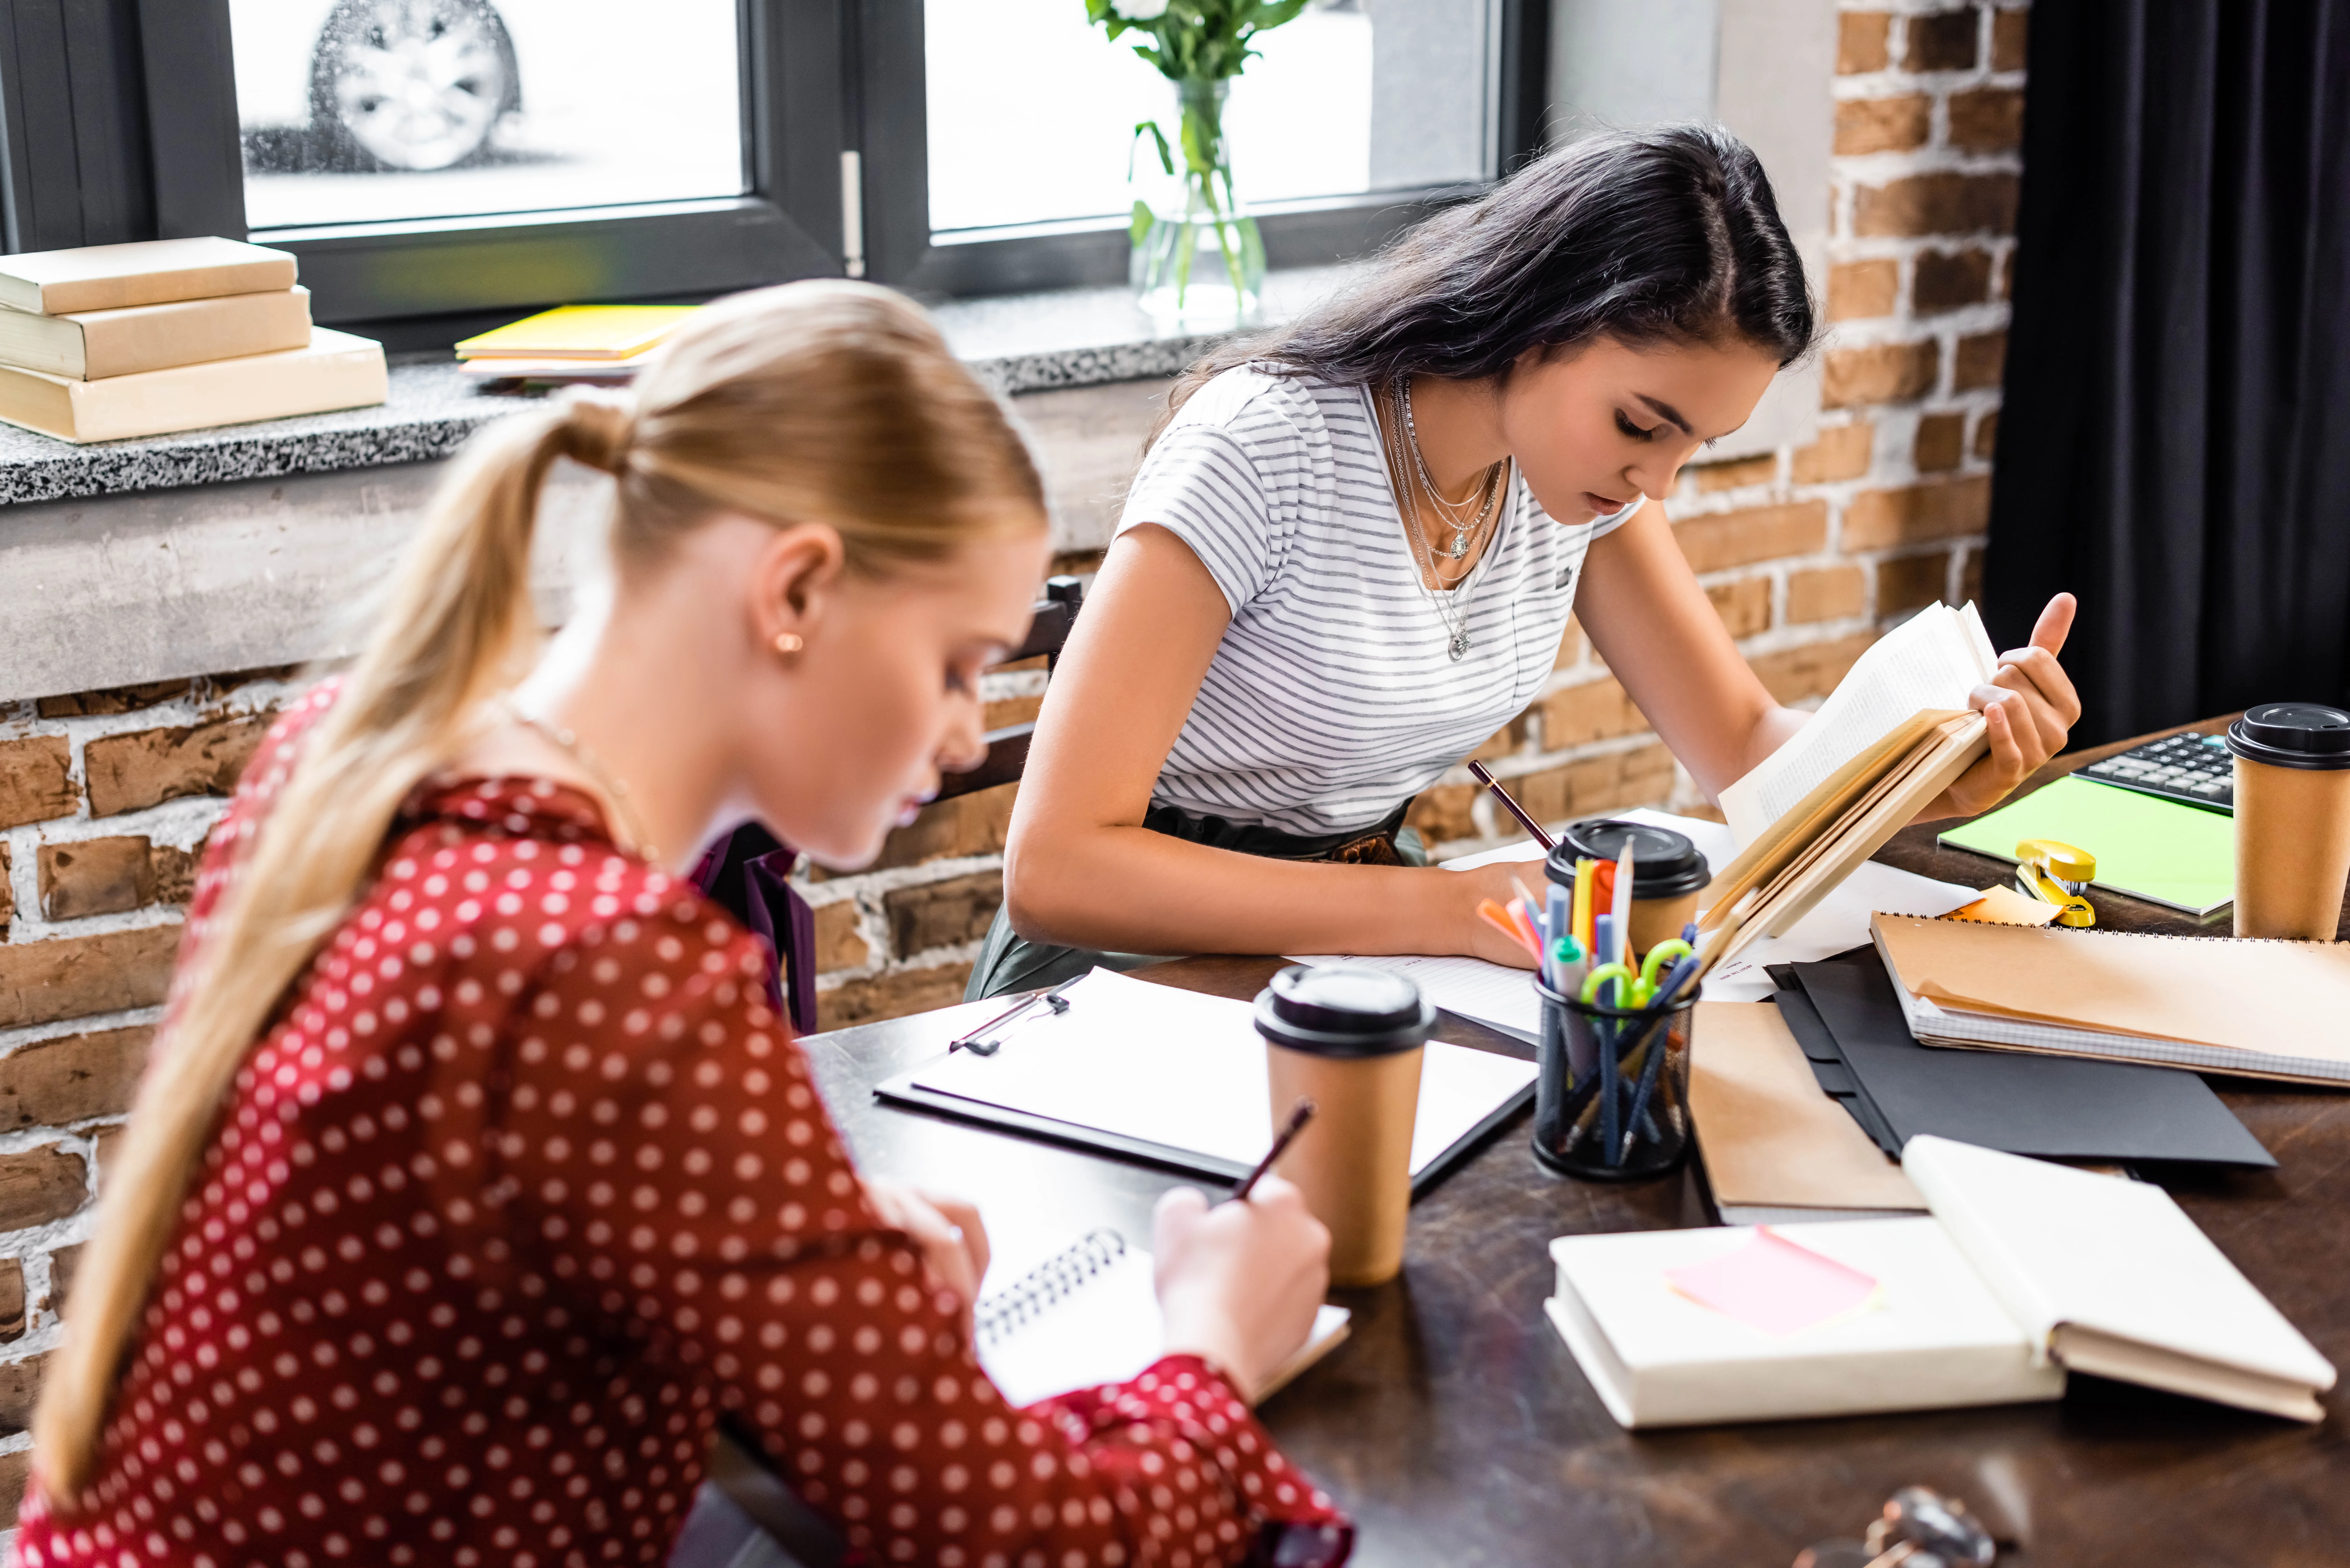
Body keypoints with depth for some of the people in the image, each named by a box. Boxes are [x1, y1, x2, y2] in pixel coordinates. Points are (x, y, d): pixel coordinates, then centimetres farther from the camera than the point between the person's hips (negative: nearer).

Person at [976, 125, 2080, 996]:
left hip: (1365, 922, 7)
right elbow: (1056, 866, -29)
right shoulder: (1263, 452, -24)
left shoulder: (1583, 458, -2)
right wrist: (1455, 910, -35)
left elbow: (1741, 743, 3)